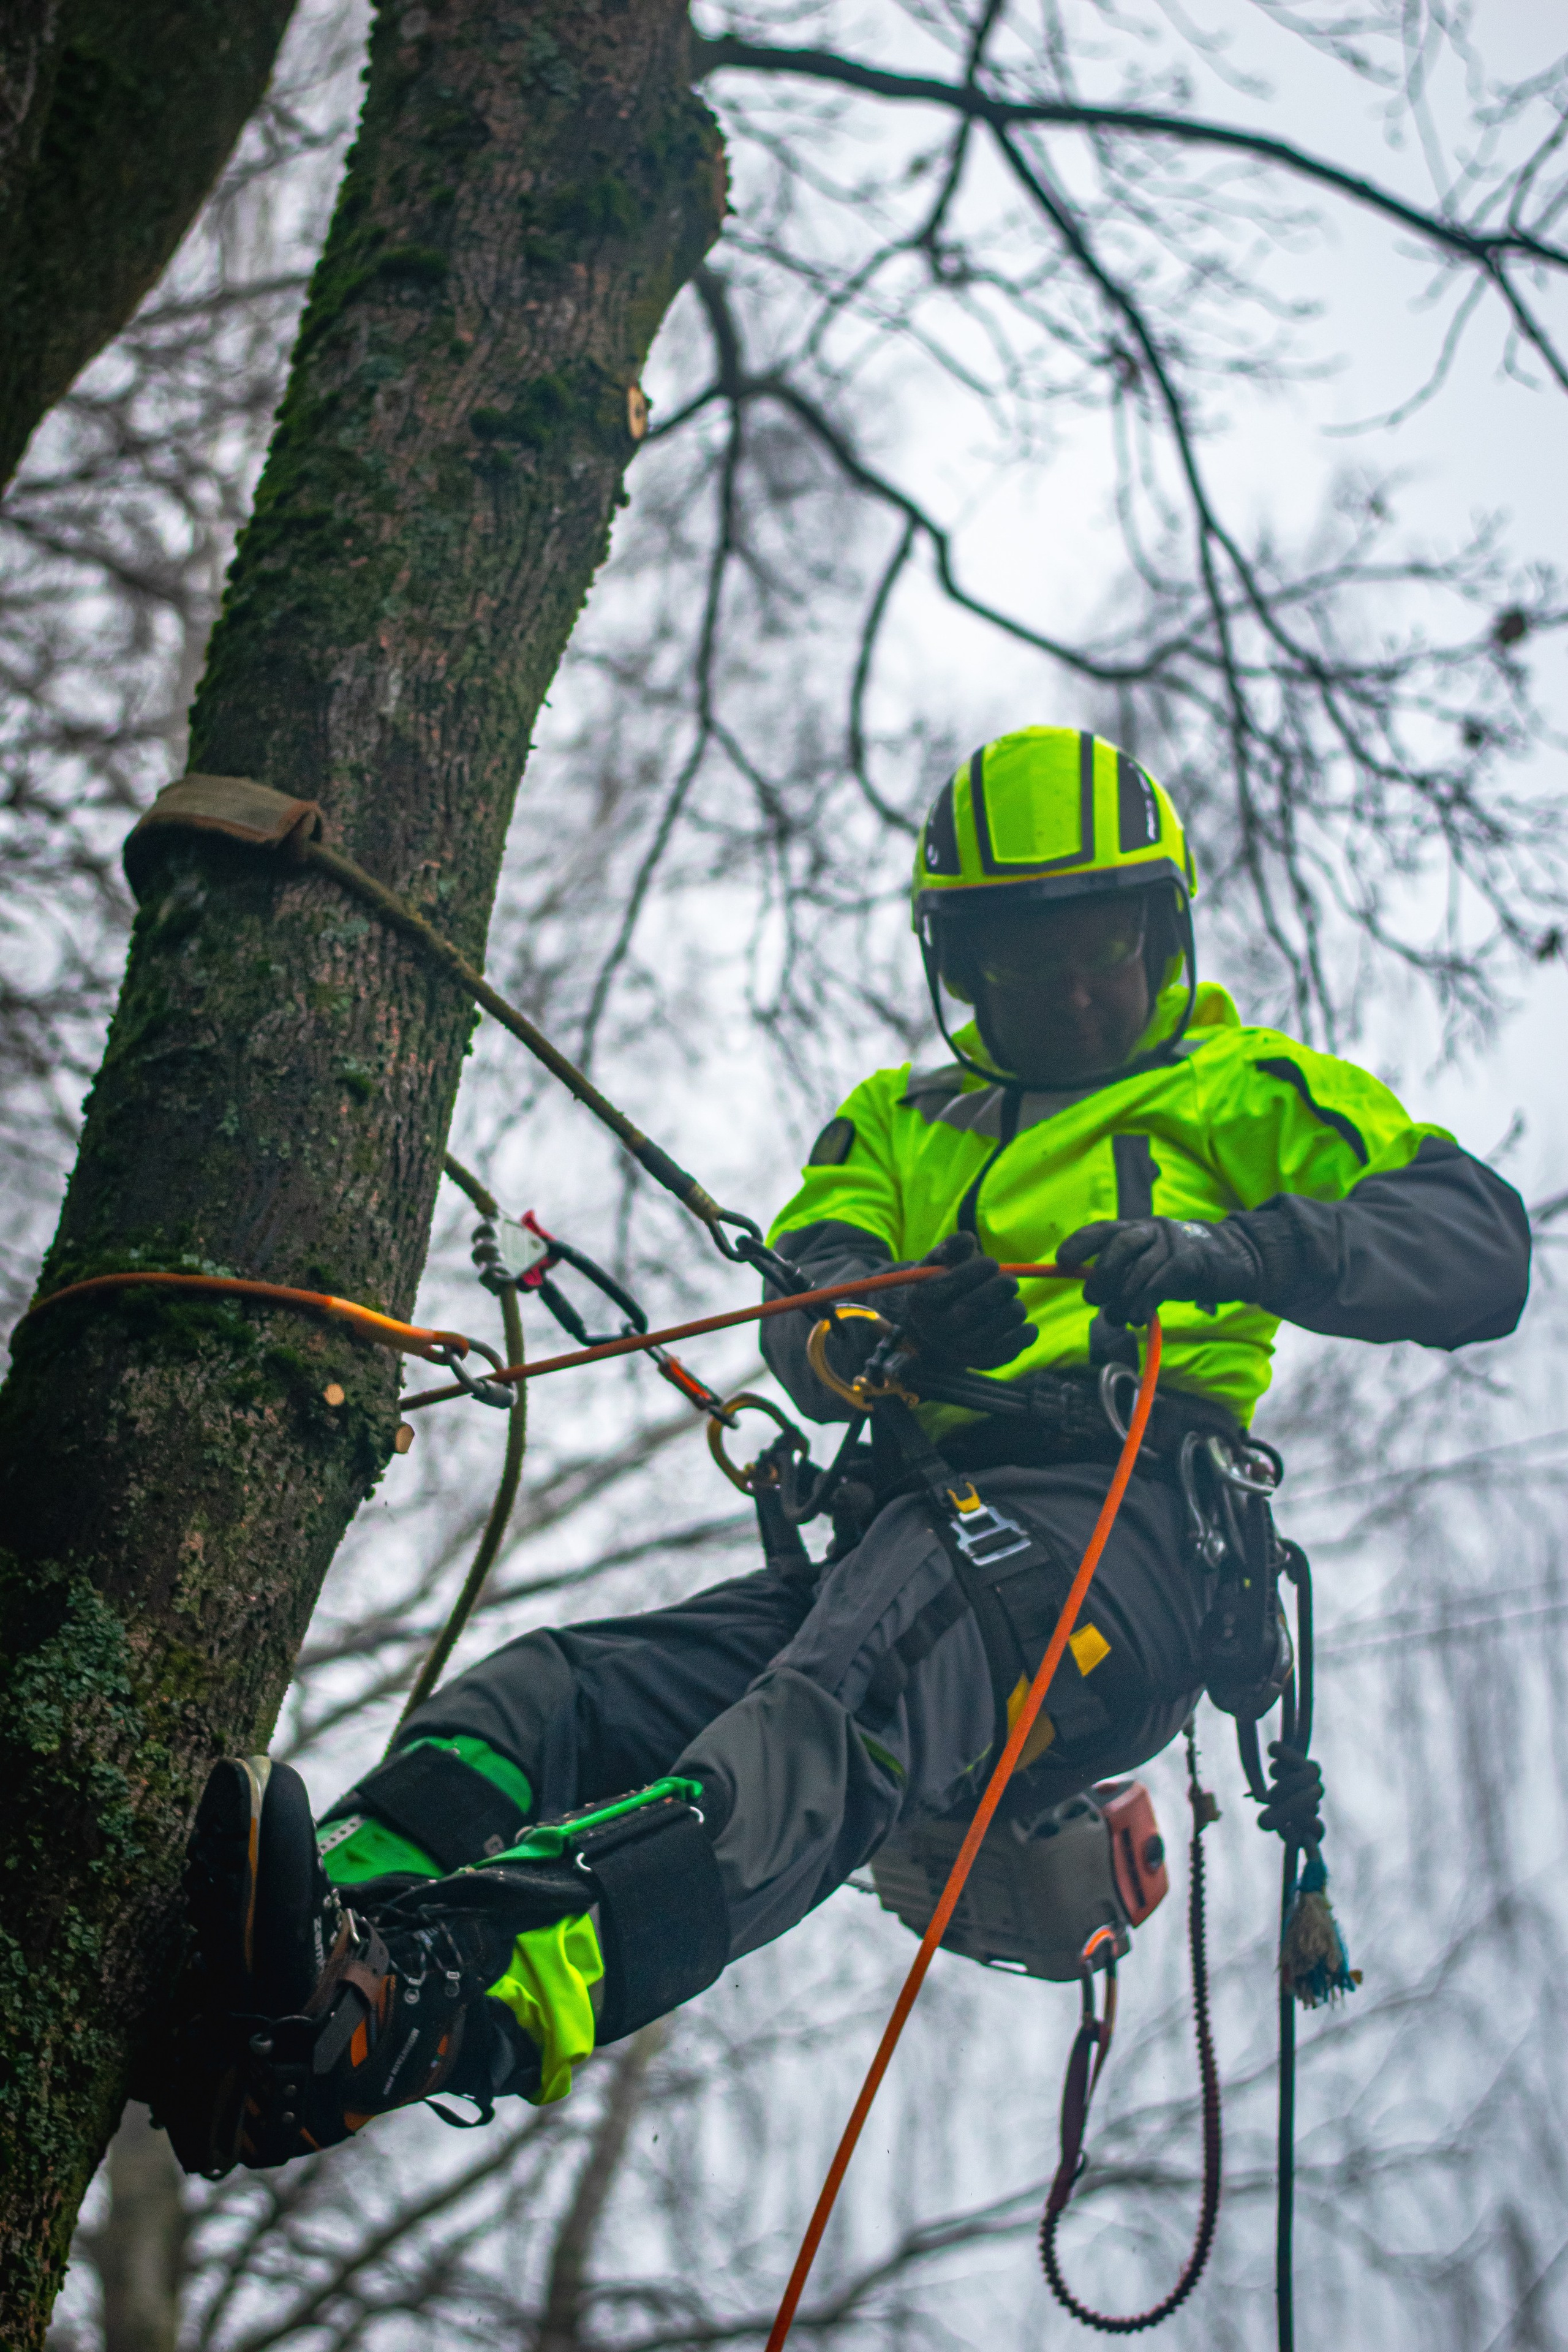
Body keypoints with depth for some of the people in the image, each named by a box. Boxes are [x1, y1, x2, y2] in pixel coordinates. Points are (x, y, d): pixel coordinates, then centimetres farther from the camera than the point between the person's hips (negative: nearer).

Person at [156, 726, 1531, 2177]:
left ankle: (474, 2009, -64)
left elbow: (1477, 1244, 4)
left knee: (826, 1722, -37)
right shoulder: (901, 1122, 34)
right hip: (896, 1538, 6)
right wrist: (869, 1334, -14)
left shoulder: (1244, 1095, 22)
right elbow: (806, 1319, 13)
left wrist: (1234, 1251, -15)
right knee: (557, 1692, -22)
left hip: (1113, 1528, -6)